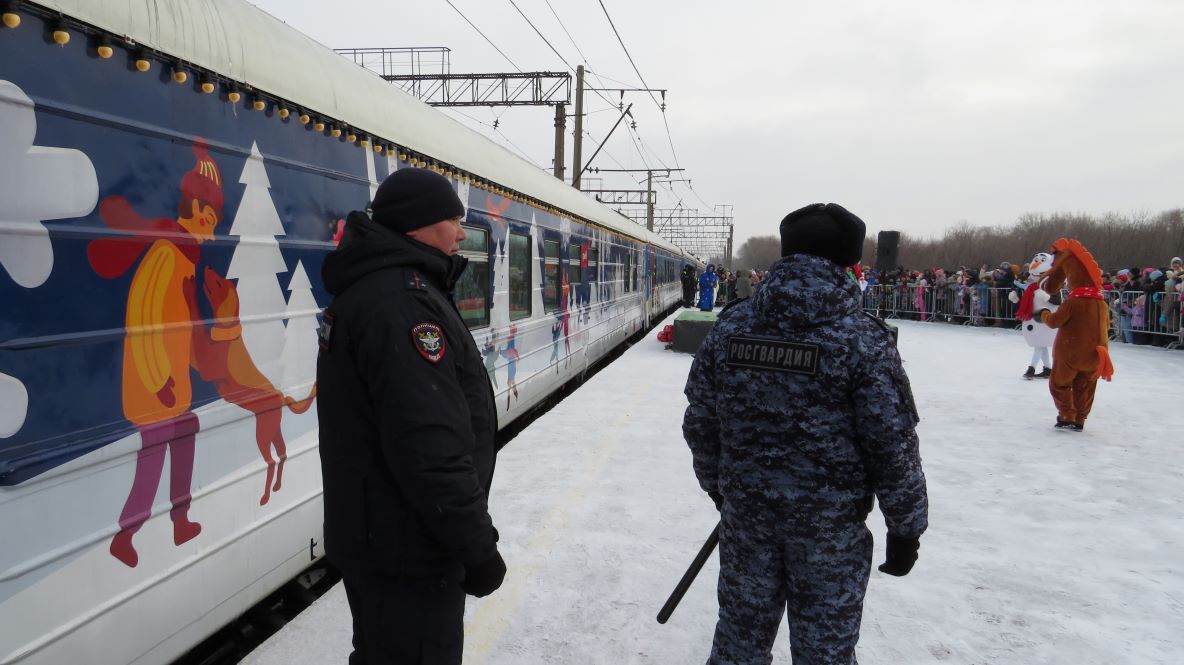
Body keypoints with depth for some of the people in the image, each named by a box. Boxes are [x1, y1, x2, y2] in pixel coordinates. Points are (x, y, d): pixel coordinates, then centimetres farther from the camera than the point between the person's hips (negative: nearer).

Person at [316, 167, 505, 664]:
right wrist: (477, 546, -21)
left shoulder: (366, 290, 11)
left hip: (373, 533, 10)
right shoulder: (403, 302, -24)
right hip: (408, 548, -10)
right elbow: (429, 446, -30)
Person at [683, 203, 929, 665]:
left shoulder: (730, 326, -3)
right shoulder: (864, 339, -14)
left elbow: (699, 422, 3)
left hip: (745, 511, 3)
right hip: (831, 523, -3)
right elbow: (893, 444, -12)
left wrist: (719, 487, 18)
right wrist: (906, 526, 1)